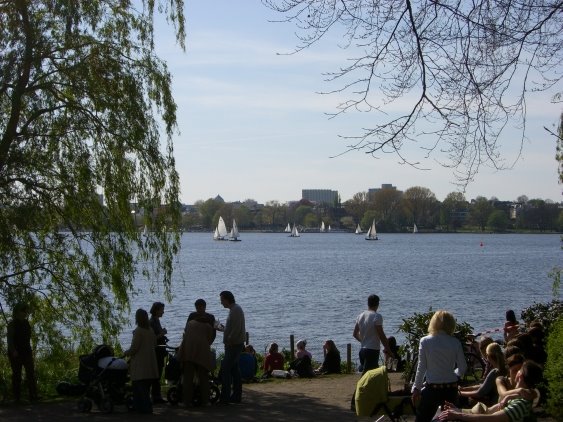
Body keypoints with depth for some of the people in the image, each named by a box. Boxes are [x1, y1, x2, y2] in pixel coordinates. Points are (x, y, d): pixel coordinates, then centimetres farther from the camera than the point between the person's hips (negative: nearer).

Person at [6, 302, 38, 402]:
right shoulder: (12, 324, -5)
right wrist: (13, 351, -22)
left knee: (31, 373, -6)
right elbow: (10, 338, -12)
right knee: (16, 374, -3)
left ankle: (33, 395, -12)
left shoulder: (26, 323, 14)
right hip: (16, 352, -6)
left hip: (26, 352, 6)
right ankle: (17, 397, 0)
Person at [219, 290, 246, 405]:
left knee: (225, 369, -12)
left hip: (234, 344, -11)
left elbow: (236, 329, -22)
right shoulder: (234, 309, 18)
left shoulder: (235, 309, -14)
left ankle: (225, 397, -14)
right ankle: (236, 396, 16)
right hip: (235, 344, 11)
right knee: (234, 369, 12)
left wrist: (229, 341, -19)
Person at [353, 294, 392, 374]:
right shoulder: (377, 316, -13)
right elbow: (381, 335, -15)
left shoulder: (360, 316, 9)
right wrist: (387, 349, -8)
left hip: (362, 350, 8)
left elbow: (355, 334, 17)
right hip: (373, 350, -8)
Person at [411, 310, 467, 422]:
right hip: (451, 388, 2)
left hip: (432, 388, -2)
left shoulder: (425, 341, -7)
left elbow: (421, 368, -7)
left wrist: (416, 389, 2)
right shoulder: (455, 343, -3)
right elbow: (462, 367, 2)